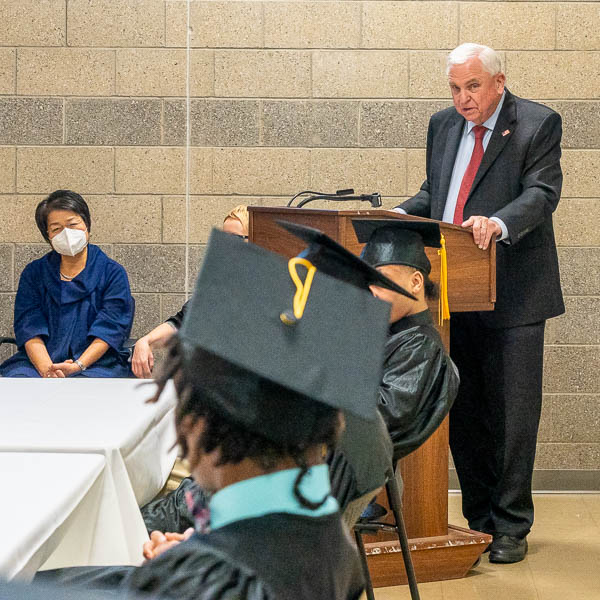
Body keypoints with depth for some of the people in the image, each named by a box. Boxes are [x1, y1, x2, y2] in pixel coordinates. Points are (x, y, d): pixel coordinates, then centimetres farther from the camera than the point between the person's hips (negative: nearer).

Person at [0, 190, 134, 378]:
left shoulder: (113, 273, 9)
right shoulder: (33, 273, 16)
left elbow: (109, 329, -3)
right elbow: (29, 328, 2)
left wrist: (78, 366, -20)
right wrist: (46, 369, -18)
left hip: (96, 363, -2)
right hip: (40, 361, 2)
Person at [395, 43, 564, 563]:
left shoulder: (538, 124, -5)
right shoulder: (443, 126, 14)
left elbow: (541, 193, -15)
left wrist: (500, 223, -33)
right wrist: (399, 215, 2)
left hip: (512, 295, -6)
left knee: (511, 414, -1)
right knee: (463, 412, 12)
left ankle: (511, 528, 9)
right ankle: (478, 519, 24)